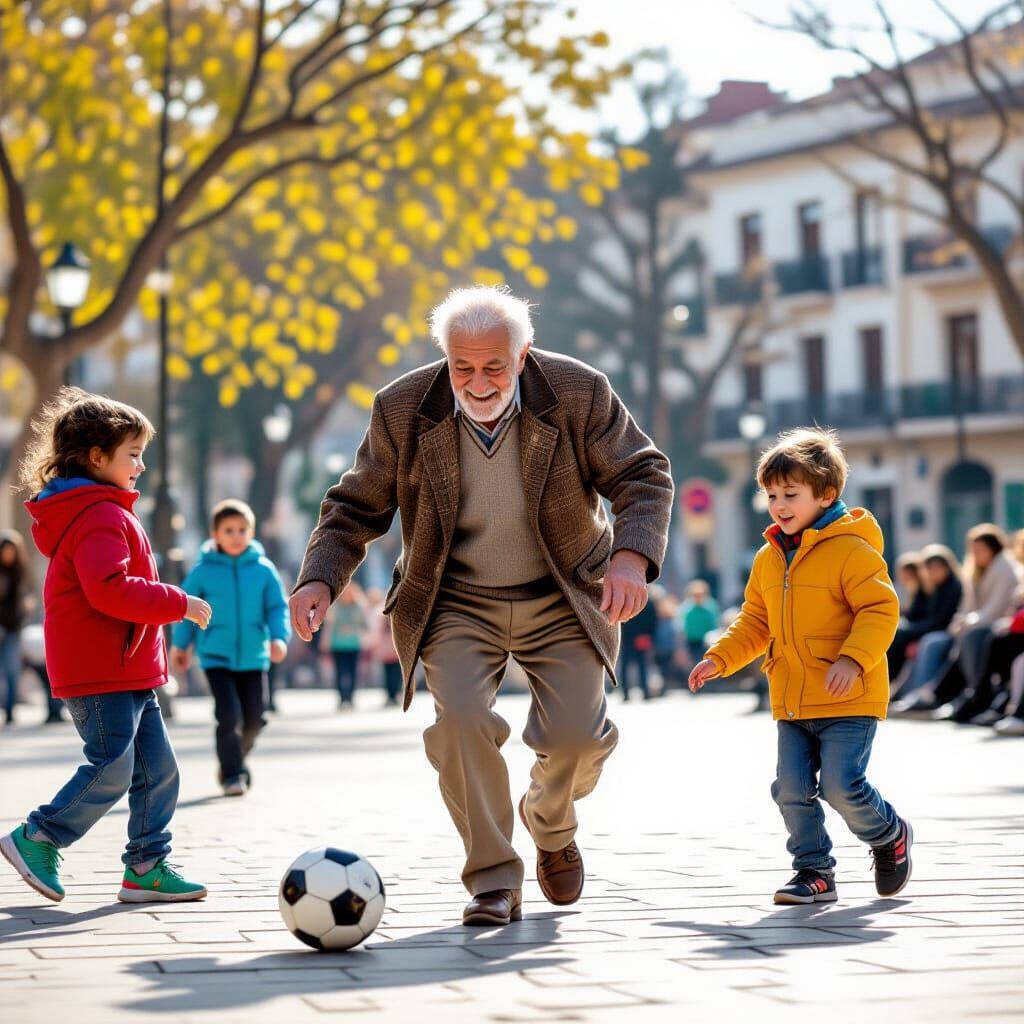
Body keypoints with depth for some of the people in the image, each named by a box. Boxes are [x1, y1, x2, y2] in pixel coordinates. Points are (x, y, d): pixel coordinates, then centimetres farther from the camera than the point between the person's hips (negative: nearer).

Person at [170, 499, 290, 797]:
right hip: (216, 657, -2)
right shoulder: (203, 571, -5)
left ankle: (236, 759, 35)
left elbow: (278, 607, 0)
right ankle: (232, 774, -1)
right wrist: (180, 645, 13)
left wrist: (279, 637, -16)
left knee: (253, 719, 8)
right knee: (228, 716, -14)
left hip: (253, 657, 2)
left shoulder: (263, 569, -2)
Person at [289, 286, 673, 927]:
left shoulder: (579, 393, -14)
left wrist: (631, 556, -27)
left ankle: (551, 825, 24)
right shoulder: (403, 410, -11)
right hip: (458, 604, 0)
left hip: (561, 599, 0)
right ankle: (494, 881, -8)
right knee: (461, 719, -22)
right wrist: (321, 579, -18)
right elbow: (358, 507, 0)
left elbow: (644, 476, -8)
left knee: (575, 733, -13)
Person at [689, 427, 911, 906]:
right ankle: (814, 872, 16)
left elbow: (881, 609, -14)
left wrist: (852, 658, -27)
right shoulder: (768, 559, 12)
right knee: (792, 790, 2)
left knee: (841, 785, -12)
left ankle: (890, 835, 16)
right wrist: (718, 659, 8)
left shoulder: (852, 550, -9)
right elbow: (754, 623, 21)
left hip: (849, 701, -7)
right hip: (791, 703, 7)